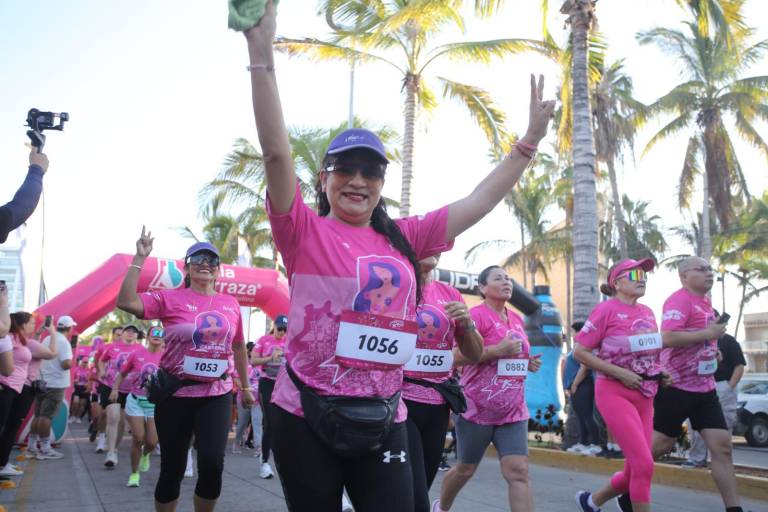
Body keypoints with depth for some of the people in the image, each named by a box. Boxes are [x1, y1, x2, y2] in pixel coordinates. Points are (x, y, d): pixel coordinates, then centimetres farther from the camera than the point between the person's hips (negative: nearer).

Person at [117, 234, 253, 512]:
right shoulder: (170, 298, -3)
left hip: (217, 395, 2)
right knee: (173, 468, 8)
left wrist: (245, 387, 22)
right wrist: (139, 258, -17)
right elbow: (126, 302, -17)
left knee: (212, 463, -8)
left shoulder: (230, 303, 6)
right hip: (175, 394, -2)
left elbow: (239, 347, 17)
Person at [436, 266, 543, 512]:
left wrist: (528, 363, 6)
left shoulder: (517, 319, 12)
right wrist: (498, 350, -26)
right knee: (466, 469, 12)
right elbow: (456, 356, -22)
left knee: (518, 471, -8)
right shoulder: (475, 315, -12)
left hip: (513, 411, 5)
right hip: (477, 409, -5)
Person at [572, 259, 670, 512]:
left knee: (635, 470, 9)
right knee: (644, 465, -14)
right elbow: (579, 351, -11)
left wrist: (661, 372, 4)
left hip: (644, 396, 7)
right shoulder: (607, 309, -9)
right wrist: (619, 373, -17)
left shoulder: (647, 312, 10)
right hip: (615, 393, -7)